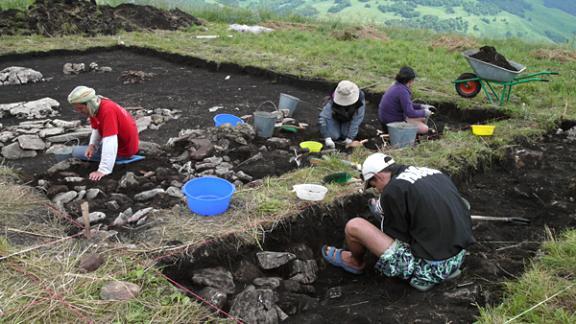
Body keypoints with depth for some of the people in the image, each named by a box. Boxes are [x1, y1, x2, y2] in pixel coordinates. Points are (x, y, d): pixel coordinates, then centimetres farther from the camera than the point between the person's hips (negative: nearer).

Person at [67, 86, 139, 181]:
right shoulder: (94, 107, -5)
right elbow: (96, 129, 8)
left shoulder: (108, 111, -33)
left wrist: (103, 170, -41)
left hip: (123, 150, -9)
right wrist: (92, 145, -13)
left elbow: (110, 142, -38)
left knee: (77, 152, -4)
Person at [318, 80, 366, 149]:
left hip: (349, 119, 1)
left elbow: (356, 120, -31)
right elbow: (322, 117, -41)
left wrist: (350, 137, -34)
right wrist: (327, 138, -48)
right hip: (335, 118, -1)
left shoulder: (360, 99, -36)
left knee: (345, 135, -16)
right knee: (334, 136, -15)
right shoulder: (334, 101, -39)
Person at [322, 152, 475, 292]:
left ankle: (356, 262, 29)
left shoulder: (393, 189, -13)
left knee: (354, 226, 2)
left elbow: (395, 236, -5)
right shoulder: (434, 173, 8)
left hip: (429, 266, -9)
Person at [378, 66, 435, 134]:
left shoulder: (396, 86, 6)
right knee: (424, 129, -9)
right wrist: (424, 112, -10)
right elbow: (410, 113, -26)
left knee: (423, 119, 19)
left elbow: (407, 105, 20)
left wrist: (422, 106, 12)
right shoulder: (402, 91, -24)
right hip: (393, 123, -10)